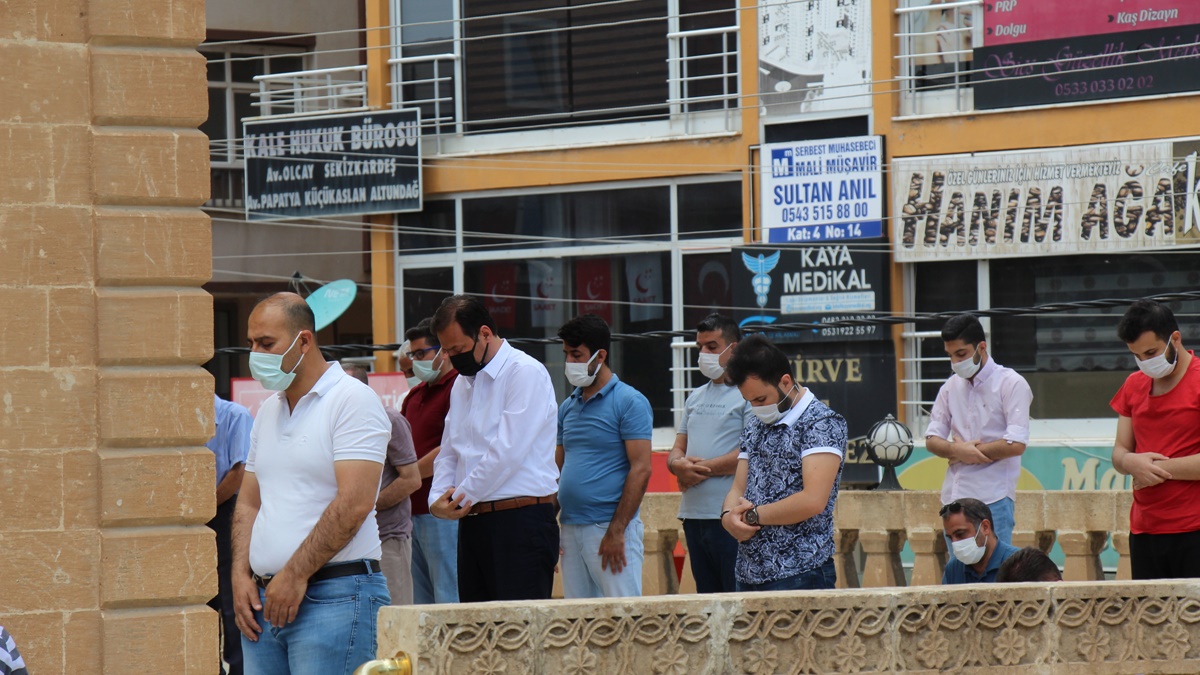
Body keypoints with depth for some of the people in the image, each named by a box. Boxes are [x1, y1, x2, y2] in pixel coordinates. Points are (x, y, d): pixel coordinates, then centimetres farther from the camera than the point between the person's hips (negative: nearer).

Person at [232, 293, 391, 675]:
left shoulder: (352, 401, -5)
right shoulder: (268, 412, 20)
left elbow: (353, 503, -15)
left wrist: (295, 575, -15)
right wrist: (241, 576, 6)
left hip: (335, 599, -7)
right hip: (264, 600, 7)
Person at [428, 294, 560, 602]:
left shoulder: (525, 373, -8)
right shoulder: (462, 383, 19)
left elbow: (507, 451, -15)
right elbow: (449, 452, 22)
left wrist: (462, 497, -7)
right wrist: (438, 499, 3)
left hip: (520, 520, -8)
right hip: (472, 524, 8)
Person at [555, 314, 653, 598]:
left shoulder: (629, 402, -5)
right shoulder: (568, 407, 16)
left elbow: (641, 469, -12)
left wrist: (616, 531, -17)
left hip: (609, 528, -7)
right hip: (570, 529, 7)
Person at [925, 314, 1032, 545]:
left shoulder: (1011, 384, -5)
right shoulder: (951, 387, 14)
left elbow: (1016, 445, -13)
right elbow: (932, 440, 11)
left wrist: (964, 451, -6)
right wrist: (958, 451, -11)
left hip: (993, 497, -6)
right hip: (954, 495, 6)